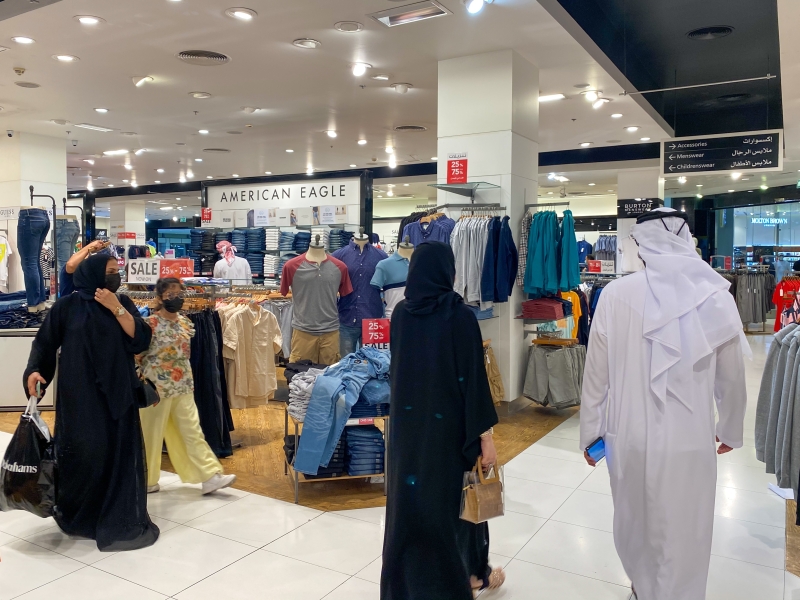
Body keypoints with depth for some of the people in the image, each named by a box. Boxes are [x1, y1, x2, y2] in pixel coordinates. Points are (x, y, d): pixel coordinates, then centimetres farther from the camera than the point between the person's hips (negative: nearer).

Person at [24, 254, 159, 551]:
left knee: (118, 451, 4)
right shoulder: (68, 306, -2)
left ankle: (120, 518, 17)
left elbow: (141, 340, -5)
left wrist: (116, 309, -14)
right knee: (84, 451, -3)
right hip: (80, 393, -3)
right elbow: (44, 342, 2)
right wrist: (33, 370, -14)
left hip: (117, 392, 3)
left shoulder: (123, 303, 5)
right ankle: (76, 514, 22)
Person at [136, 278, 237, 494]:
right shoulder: (150, 324, -13)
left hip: (183, 387, 5)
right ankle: (146, 481, 25)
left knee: (193, 432, 5)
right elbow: (139, 357, -10)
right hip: (157, 388, -5)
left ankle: (210, 476, 6)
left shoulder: (186, 323, 6)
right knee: (151, 436, 8)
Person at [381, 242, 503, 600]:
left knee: (409, 496, 16)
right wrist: (485, 435, -12)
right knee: (455, 495, 15)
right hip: (448, 424, -4)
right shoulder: (459, 315, -18)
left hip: (407, 422, 4)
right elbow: (473, 379, -18)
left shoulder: (401, 313, -2)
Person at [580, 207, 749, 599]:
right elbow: (732, 379, 1)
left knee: (635, 528, 24)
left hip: (630, 439, 1)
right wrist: (730, 430, 19)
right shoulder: (716, 297, -9)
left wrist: (590, 431, 8)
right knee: (684, 543, 17)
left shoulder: (616, 295, -12)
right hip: (690, 442, -1)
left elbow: (596, 373, -7)